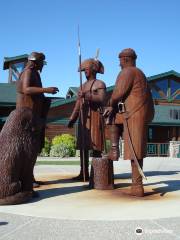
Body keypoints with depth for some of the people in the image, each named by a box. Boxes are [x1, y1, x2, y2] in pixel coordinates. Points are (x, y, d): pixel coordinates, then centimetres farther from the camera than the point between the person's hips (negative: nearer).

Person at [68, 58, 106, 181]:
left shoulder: (100, 84, 4)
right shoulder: (83, 86, 22)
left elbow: (101, 99, -14)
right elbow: (78, 104, 17)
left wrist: (88, 96, -24)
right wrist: (72, 119, 8)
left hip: (95, 116, -7)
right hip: (83, 117, 7)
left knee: (95, 145, -9)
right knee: (83, 145, 5)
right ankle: (84, 173, 9)